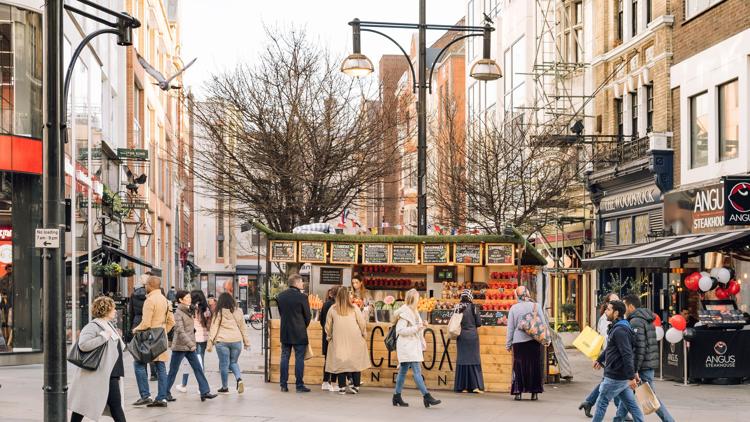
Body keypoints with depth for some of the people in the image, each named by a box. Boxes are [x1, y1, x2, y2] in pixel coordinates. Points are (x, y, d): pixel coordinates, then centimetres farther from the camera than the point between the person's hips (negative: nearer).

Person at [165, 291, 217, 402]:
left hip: (190, 346, 8)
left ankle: (205, 392, -2)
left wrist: (192, 344, 18)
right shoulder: (178, 313, -14)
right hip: (180, 346, -8)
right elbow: (180, 331, -23)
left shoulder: (188, 311, 12)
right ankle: (166, 392, 15)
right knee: (173, 371, 3)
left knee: (198, 368, 0)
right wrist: (191, 344, -29)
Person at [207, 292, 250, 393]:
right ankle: (239, 379, -8)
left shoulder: (219, 313, -4)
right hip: (236, 341, 3)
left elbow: (214, 328, -4)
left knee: (224, 364, 7)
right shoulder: (238, 311, 5)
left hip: (222, 341, -3)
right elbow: (243, 327, 10)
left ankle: (225, 387, 15)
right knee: (233, 362, 17)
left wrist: (210, 343, -1)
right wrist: (246, 342, 17)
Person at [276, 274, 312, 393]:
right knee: (299, 359, 1)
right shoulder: (302, 297, -13)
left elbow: (280, 313, 11)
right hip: (299, 333, -5)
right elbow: (308, 316, -7)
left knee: (284, 358, 10)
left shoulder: (280, 296, 3)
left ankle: (283, 385, 10)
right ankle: (299, 385, 2)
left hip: (285, 332, 5)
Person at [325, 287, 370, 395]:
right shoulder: (354, 308, -2)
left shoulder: (333, 309, 1)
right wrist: (363, 334, 15)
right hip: (354, 340, -1)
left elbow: (328, 326, 8)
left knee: (341, 362, 3)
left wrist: (329, 336, 23)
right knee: (356, 362, 6)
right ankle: (355, 386, 5)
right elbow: (362, 323, 0)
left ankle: (342, 387, 1)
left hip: (339, 340, 1)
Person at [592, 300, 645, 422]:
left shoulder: (619, 331, -20)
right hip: (622, 376, 10)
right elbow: (610, 348, 30)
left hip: (615, 377, -10)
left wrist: (631, 377, -29)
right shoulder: (616, 328, 12)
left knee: (601, 403, 4)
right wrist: (600, 360, 41)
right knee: (631, 404, 9)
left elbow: (627, 355, -26)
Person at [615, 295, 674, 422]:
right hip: (649, 364, 10)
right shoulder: (646, 320, 16)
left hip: (643, 367, -10)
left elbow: (639, 347, -22)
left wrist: (635, 370, -21)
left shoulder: (636, 321, -15)